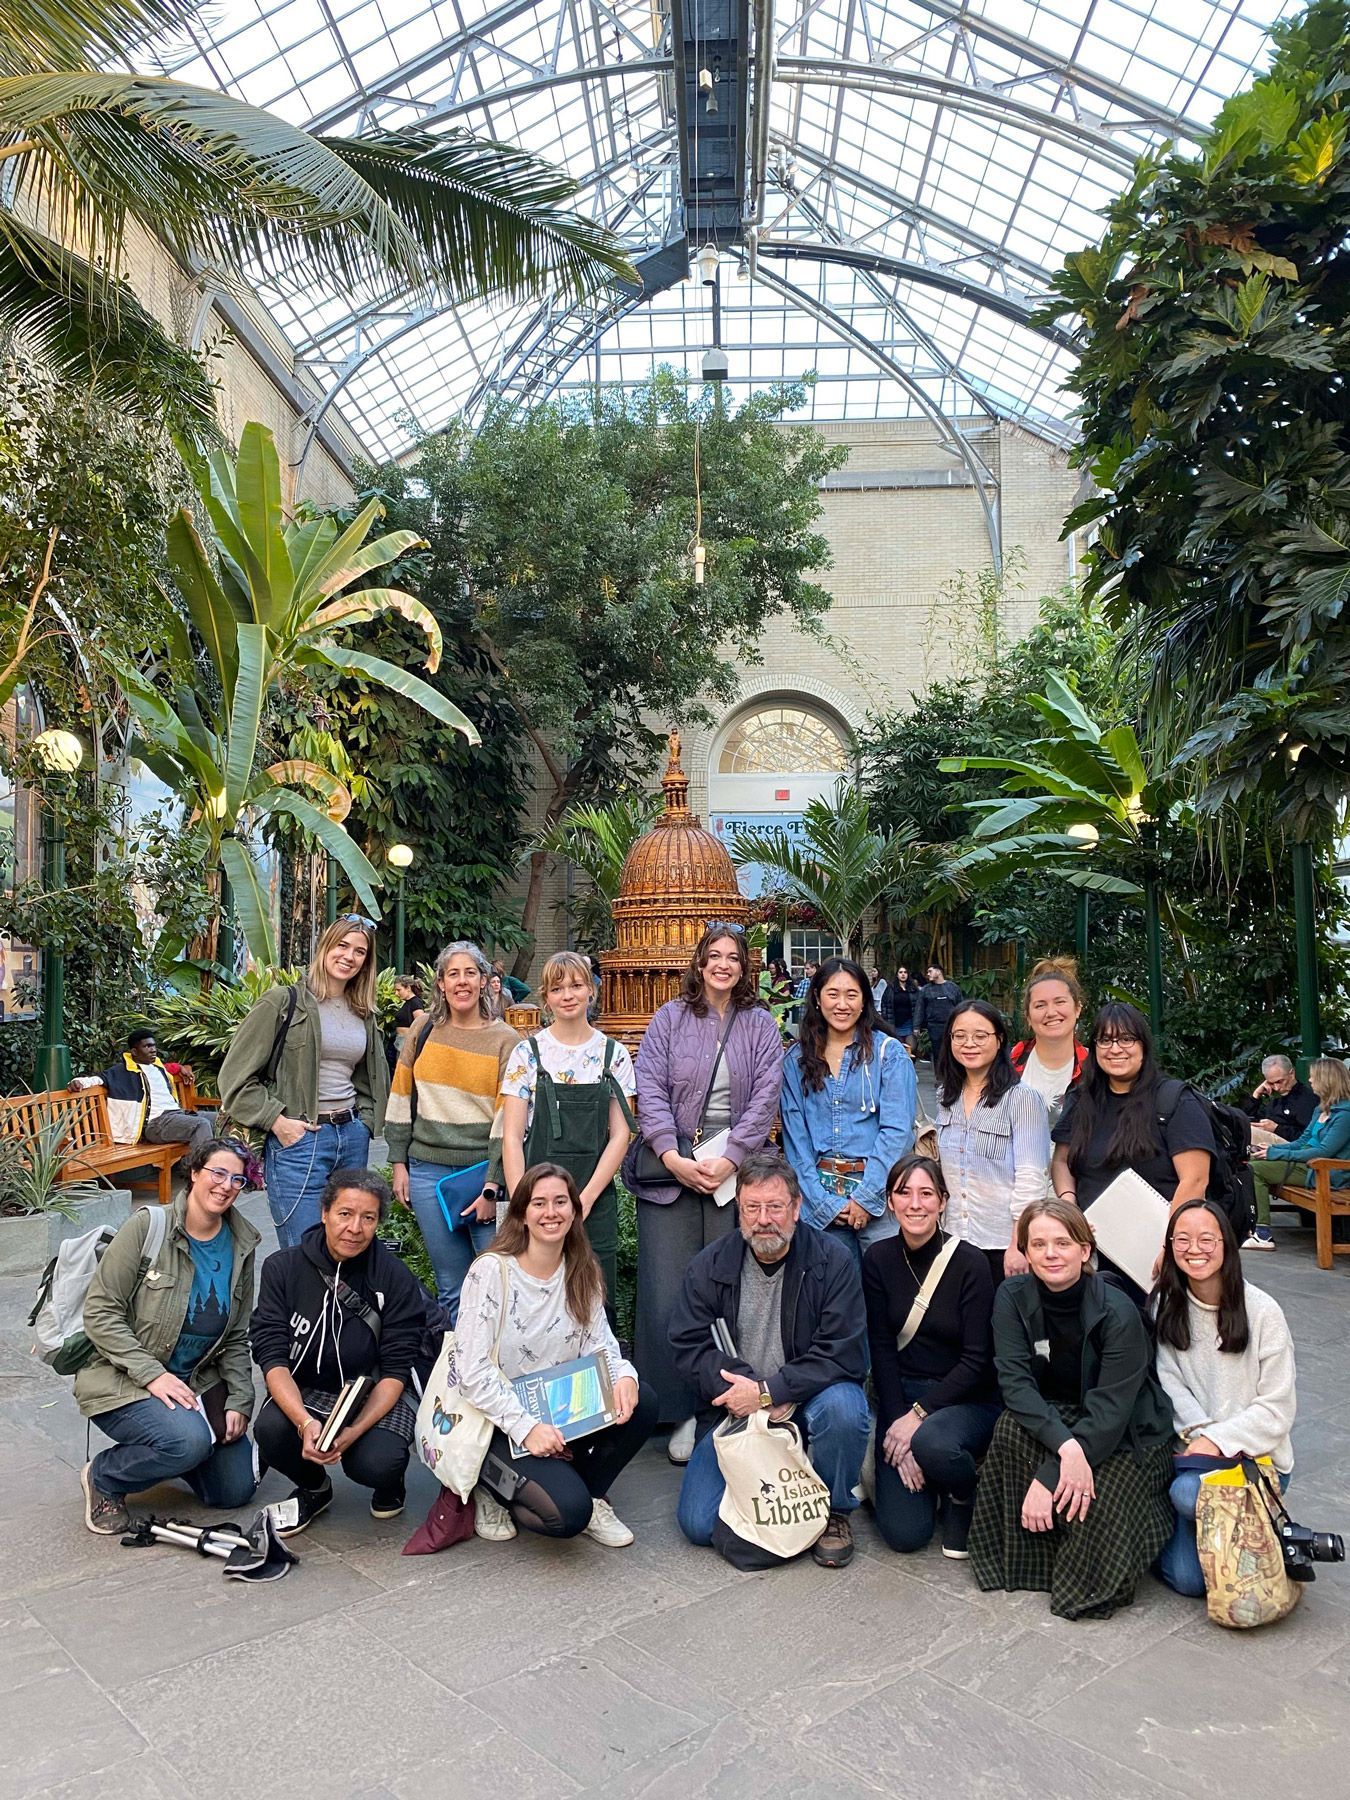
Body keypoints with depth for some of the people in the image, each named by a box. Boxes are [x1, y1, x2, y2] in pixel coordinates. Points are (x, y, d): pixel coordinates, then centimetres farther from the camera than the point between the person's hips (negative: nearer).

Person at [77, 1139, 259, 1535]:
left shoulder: (240, 1246, 1)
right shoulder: (147, 1226, -15)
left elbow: (236, 1339, 8)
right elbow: (100, 1312, -16)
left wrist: (239, 1401, -3)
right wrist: (152, 1374, -23)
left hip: (197, 1381, 6)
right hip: (122, 1380, -6)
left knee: (236, 1489, 1)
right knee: (189, 1439, -32)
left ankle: (158, 1456, 27)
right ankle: (103, 1477, -2)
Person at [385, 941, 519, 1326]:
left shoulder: (505, 1040, -2)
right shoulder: (424, 1028, 6)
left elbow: (509, 1118, -6)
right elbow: (401, 1098, 11)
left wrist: (493, 1186, -10)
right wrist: (398, 1163, 8)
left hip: (484, 1171, -2)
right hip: (429, 1171, 2)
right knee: (452, 1288, 7)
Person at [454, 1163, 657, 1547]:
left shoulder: (582, 1274, 3)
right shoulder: (492, 1271, -15)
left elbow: (600, 1346, 1)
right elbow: (472, 1372, -17)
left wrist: (623, 1374, -22)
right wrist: (525, 1427, -25)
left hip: (563, 1412, 6)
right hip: (499, 1423, -5)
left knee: (641, 1402, -20)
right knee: (569, 1513, -25)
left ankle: (589, 1495, 4)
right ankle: (493, 1489, 5)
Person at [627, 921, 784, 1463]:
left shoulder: (761, 1025, 9)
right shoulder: (670, 1018, 8)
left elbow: (765, 1097, 0)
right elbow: (650, 1088, 0)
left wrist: (728, 1161, -10)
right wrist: (673, 1157, -12)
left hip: (736, 1168, 0)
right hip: (672, 1167, 0)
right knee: (667, 1291, -2)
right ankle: (678, 1410, 9)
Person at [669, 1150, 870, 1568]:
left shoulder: (833, 1261, -11)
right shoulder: (709, 1265, -3)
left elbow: (844, 1355, -17)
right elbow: (689, 1346, -6)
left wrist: (768, 1392, -23)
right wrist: (739, 1391, -22)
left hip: (809, 1399, -2)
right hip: (736, 1409, 2)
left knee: (843, 1406, -35)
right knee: (698, 1525, -12)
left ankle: (835, 1510, -5)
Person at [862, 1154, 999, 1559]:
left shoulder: (970, 1263, -12)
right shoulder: (878, 1260, -3)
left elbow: (977, 1360, -12)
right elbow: (881, 1350, -3)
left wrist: (919, 1415, -19)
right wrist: (898, 1421, -14)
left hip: (966, 1400, -2)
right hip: (900, 1395, 2)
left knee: (931, 1443, -36)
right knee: (903, 1532, -12)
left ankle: (965, 1493, -1)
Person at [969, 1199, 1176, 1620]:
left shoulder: (1118, 1312, -22)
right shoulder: (1012, 1298, -12)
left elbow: (1110, 1408, -25)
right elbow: (1014, 1381, -19)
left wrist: (1049, 1476, -31)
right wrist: (1065, 1445, -36)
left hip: (1128, 1433, -2)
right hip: (1052, 1416, 3)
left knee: (1096, 1512, -29)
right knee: (1010, 1428, -30)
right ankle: (1027, 1553, -10)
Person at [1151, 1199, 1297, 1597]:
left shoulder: (1262, 1311, -6)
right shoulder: (1164, 1306, 2)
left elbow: (1276, 1408, -7)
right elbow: (1169, 1383, -2)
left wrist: (1218, 1441, -16)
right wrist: (1200, 1433, -18)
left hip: (1256, 1456, -1)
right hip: (1191, 1450, 1)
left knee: (1188, 1492, -33)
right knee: (1188, 1577, -18)